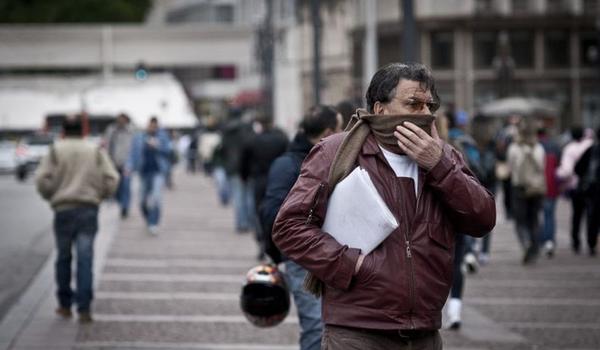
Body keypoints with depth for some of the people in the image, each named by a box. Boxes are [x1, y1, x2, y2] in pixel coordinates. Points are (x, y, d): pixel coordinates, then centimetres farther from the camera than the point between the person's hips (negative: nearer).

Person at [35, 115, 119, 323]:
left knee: (63, 257, 12)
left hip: (63, 210, 0)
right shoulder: (96, 152, 6)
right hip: (89, 210, 0)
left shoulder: (55, 151, 3)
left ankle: (65, 305, 18)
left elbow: (43, 179, -6)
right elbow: (111, 179, -1)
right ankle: (84, 308, -8)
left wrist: (50, 196, 11)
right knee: (85, 259, -2)